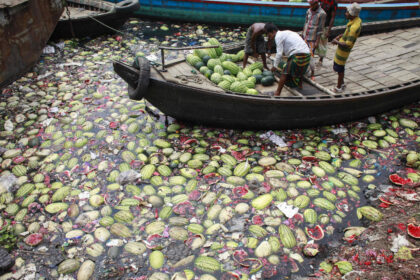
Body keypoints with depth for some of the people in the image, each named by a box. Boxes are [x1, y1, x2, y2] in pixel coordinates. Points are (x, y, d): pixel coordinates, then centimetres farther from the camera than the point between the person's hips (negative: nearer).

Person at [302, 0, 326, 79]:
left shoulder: (322, 14, -14)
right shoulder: (309, 11, 4)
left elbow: (320, 29, -14)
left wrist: (317, 42, -15)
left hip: (312, 39, -6)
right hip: (305, 37, 6)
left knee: (310, 57, -6)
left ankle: (312, 74, 7)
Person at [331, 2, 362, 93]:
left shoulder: (354, 27, -30)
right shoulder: (357, 20, 0)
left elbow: (348, 44, -30)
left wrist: (337, 42, -17)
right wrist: (340, 36, 6)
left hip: (344, 49, -9)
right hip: (341, 48, 9)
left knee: (339, 68, 4)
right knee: (339, 66, 22)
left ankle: (339, 87, 19)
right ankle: (342, 83, 38)